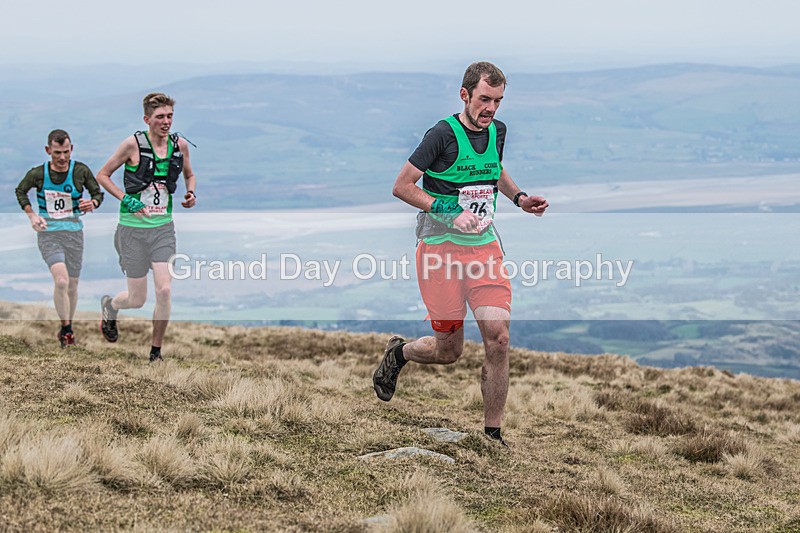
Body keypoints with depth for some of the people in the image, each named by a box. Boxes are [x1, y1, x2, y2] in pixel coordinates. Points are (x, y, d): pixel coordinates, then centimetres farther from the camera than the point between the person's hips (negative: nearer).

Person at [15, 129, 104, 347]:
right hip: (48, 233, -2)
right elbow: (20, 191, 13)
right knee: (61, 281, -21)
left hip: (74, 232, 2)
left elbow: (98, 193, 9)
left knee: (72, 285, 10)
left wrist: (93, 203, -14)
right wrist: (31, 215, 0)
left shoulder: (81, 170, -4)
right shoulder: (38, 173, -5)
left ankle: (67, 328, 30)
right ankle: (66, 329, -10)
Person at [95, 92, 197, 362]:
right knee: (137, 299, 1)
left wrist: (191, 193, 1)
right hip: (133, 229, -3)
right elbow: (102, 175, -1)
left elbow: (189, 174, 22)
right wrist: (126, 199, -14)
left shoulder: (180, 145, 3)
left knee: (165, 290, -11)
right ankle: (109, 306, 38)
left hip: (163, 228, 3)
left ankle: (156, 352, 5)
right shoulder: (133, 144, -10)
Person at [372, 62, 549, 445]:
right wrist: (449, 212, -20)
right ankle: (398, 353, 36)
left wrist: (518, 198, 12)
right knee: (449, 350, 2)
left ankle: (492, 435, 1)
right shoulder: (443, 134, -13)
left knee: (498, 338, -10)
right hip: (440, 249, -5)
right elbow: (401, 186, -11)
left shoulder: (497, 131, 7)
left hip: (485, 246, 5)